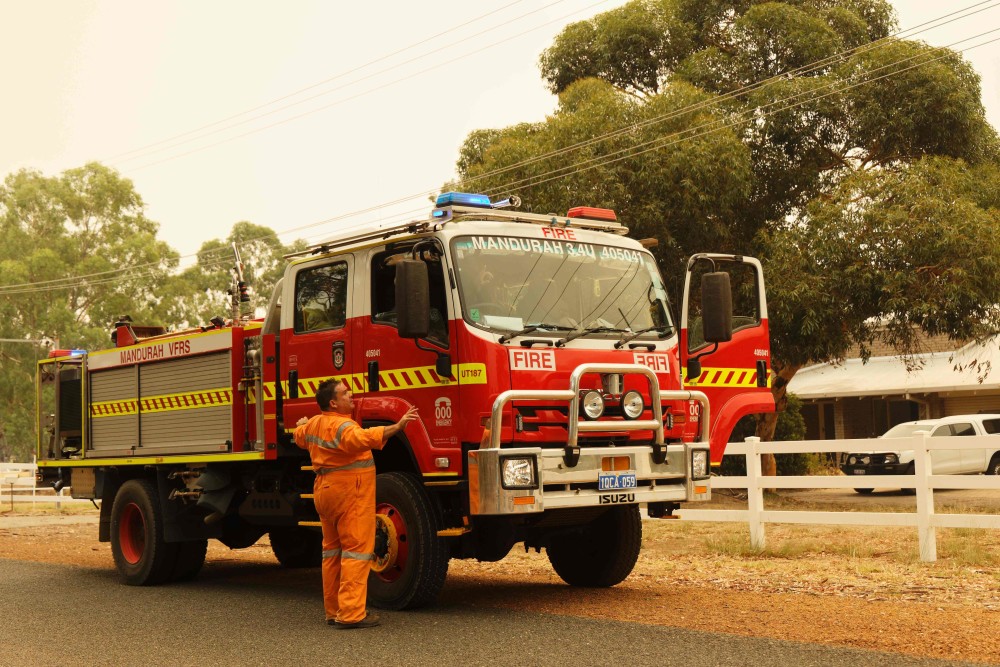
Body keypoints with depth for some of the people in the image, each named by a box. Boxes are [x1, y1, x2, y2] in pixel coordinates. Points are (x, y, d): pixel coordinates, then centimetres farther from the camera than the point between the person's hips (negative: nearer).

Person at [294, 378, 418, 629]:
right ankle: (350, 614, -12)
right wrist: (397, 426, -48)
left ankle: (333, 610, 23)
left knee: (332, 549, 17)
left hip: (324, 491, 10)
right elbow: (365, 438, -39)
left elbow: (300, 436, 34)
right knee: (356, 550, -8)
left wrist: (301, 426, 57)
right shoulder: (342, 426, -19)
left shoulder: (314, 423, 11)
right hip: (350, 492, -10)